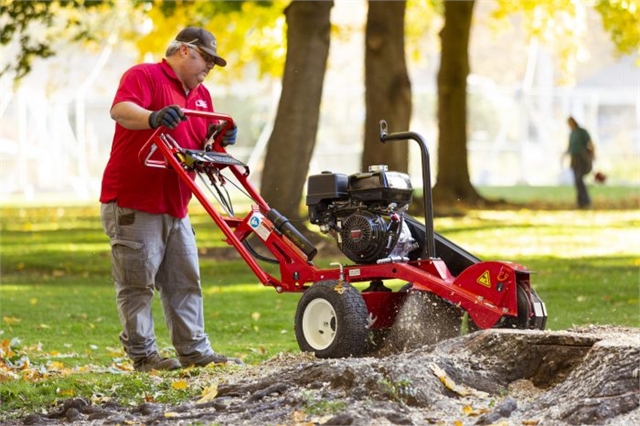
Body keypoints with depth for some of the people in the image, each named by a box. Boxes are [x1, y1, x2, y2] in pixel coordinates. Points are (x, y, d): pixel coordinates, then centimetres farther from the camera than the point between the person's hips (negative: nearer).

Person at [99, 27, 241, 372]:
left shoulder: (201, 95, 18)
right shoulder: (144, 76, -8)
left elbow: (203, 145, 21)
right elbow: (120, 110, -27)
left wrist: (218, 138, -3)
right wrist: (153, 118, -47)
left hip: (175, 207, 9)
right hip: (132, 204, -9)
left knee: (185, 283, 10)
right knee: (137, 284, -4)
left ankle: (195, 350, 16)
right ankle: (143, 356, 1)